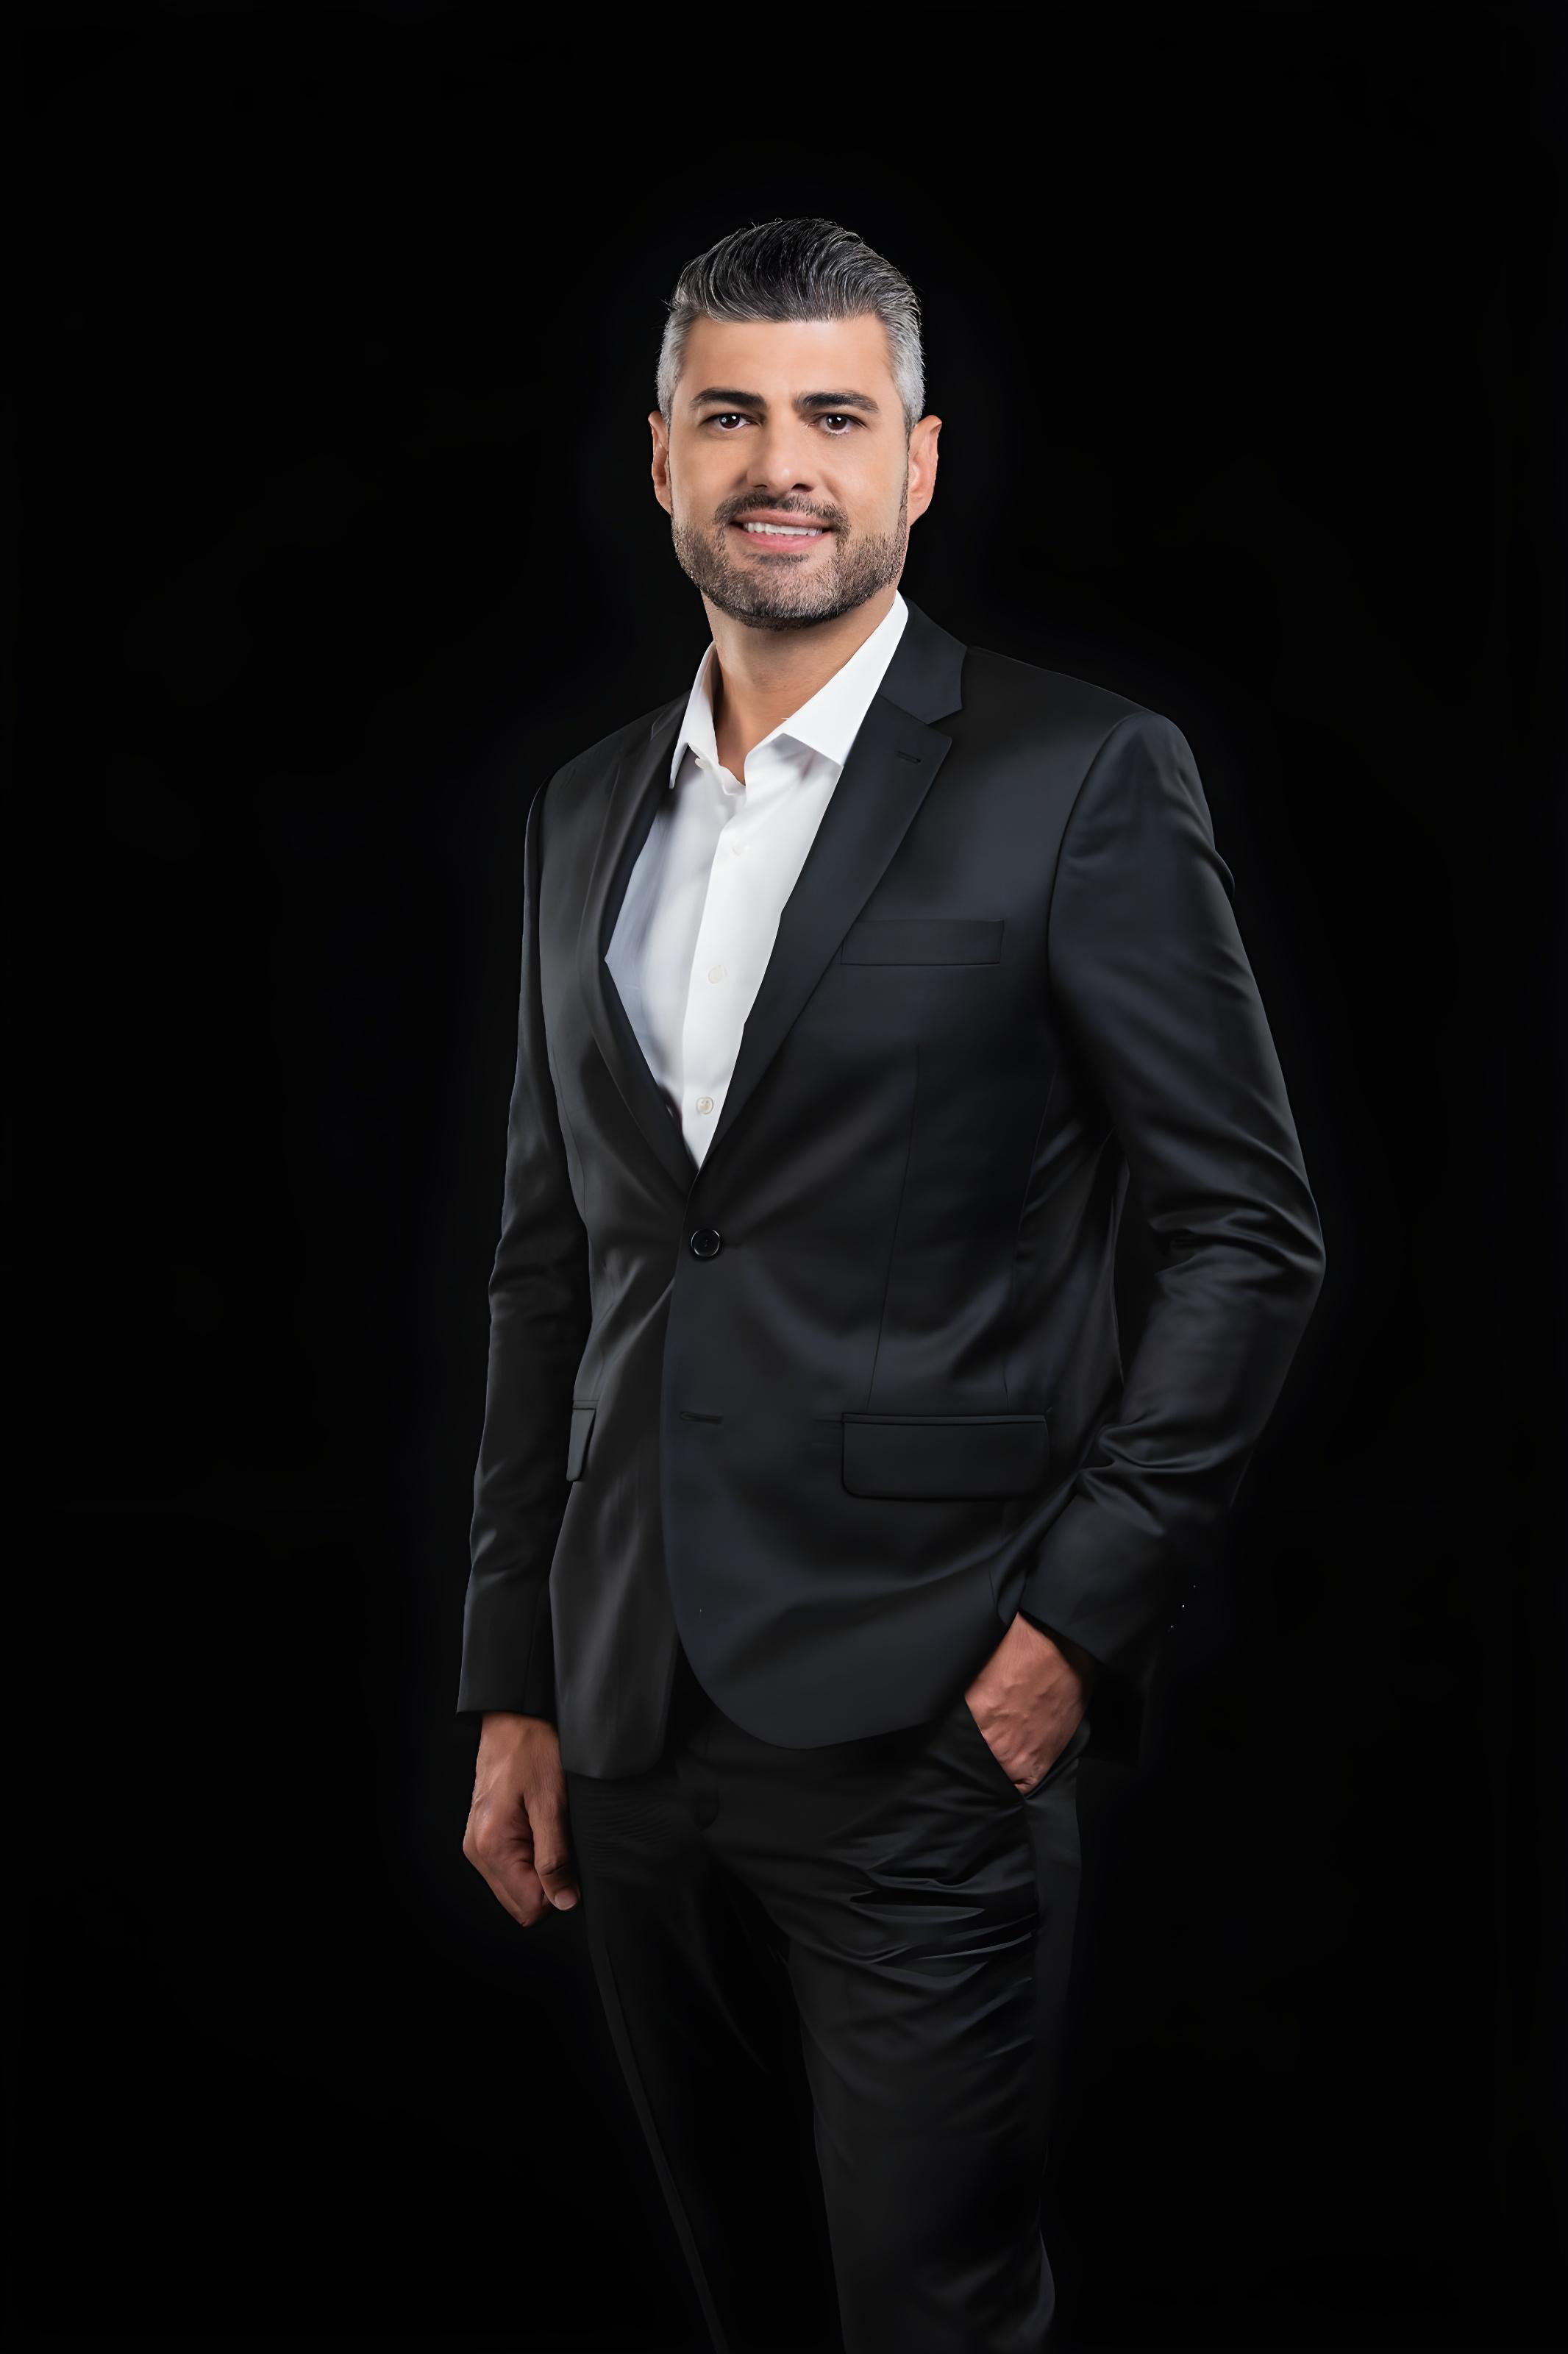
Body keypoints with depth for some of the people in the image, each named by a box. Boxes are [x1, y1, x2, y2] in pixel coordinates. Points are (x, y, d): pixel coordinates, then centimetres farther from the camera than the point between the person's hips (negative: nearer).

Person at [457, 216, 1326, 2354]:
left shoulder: (1081, 778, -5)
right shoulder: (587, 812, 12)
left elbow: (1253, 1232, -6)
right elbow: (550, 1264, 15)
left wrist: (1079, 1614, -12)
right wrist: (512, 1684, 12)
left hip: (924, 1730, -5)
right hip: (633, 1733, 5)